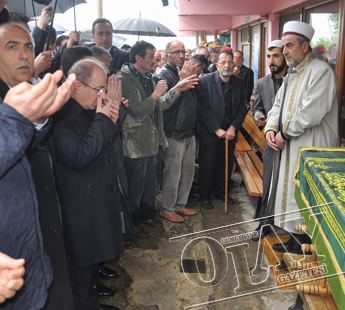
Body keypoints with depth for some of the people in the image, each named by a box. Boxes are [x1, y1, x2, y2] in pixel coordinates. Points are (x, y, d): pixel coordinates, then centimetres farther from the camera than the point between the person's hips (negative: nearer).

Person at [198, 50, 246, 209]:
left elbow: (242, 108, 6)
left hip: (230, 132, 4)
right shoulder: (206, 80, -10)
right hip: (210, 132, -4)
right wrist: (216, 129, -16)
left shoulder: (239, 82, 4)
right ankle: (204, 196, 24)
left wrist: (233, 127, -7)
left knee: (226, 164, 14)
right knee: (207, 165, 6)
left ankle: (221, 191, 35)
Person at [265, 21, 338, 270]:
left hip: (310, 149, -9)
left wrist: (285, 132, -14)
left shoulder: (321, 72, -14)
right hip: (289, 147, 9)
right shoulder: (292, 74, 16)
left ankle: (301, 250, 15)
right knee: (289, 193, 16)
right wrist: (271, 128, -4)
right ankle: (295, 242, 31)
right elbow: (279, 105, 14)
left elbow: (311, 113, -23)